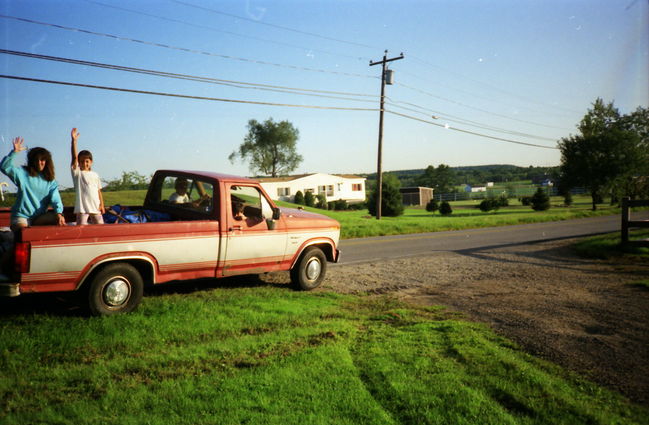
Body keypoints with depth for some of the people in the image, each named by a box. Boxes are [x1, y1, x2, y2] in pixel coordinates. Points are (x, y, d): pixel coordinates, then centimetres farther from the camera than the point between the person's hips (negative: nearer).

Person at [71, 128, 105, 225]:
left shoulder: (95, 175, 13)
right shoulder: (77, 173, 3)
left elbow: (99, 191, 11)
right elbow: (74, 157, -9)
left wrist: (102, 205, 1)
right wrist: (74, 140, -19)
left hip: (95, 207, 3)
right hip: (82, 207, -3)